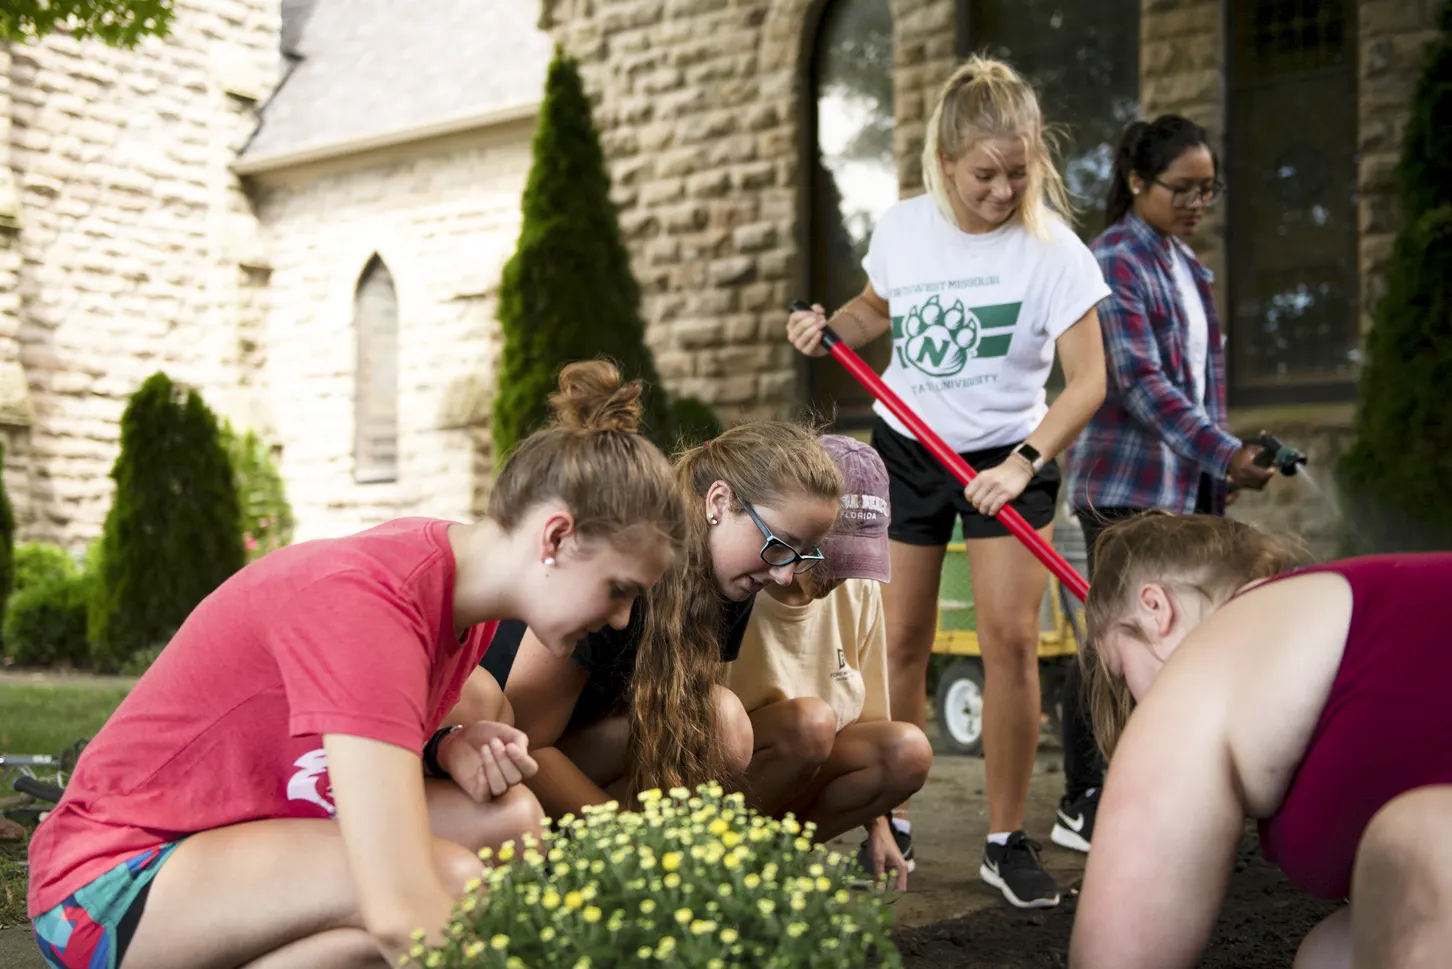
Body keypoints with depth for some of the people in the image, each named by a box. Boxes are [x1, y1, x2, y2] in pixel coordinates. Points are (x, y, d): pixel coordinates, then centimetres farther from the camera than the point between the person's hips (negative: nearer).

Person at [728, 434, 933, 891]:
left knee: (909, 751, -19)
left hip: (813, 768, 6)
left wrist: (878, 827, 7)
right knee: (810, 719, -33)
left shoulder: (861, 589, -2)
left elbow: (867, 714, 8)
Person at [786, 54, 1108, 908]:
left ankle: (1008, 844, 3)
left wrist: (1022, 464, -31)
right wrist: (830, 328, -5)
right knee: (902, 642, 6)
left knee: (1010, 638, -11)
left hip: (1009, 456, -3)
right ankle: (891, 823, 20)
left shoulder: (1052, 249, -16)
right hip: (904, 448, 3)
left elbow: (1088, 379, -19)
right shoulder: (901, 228, -5)